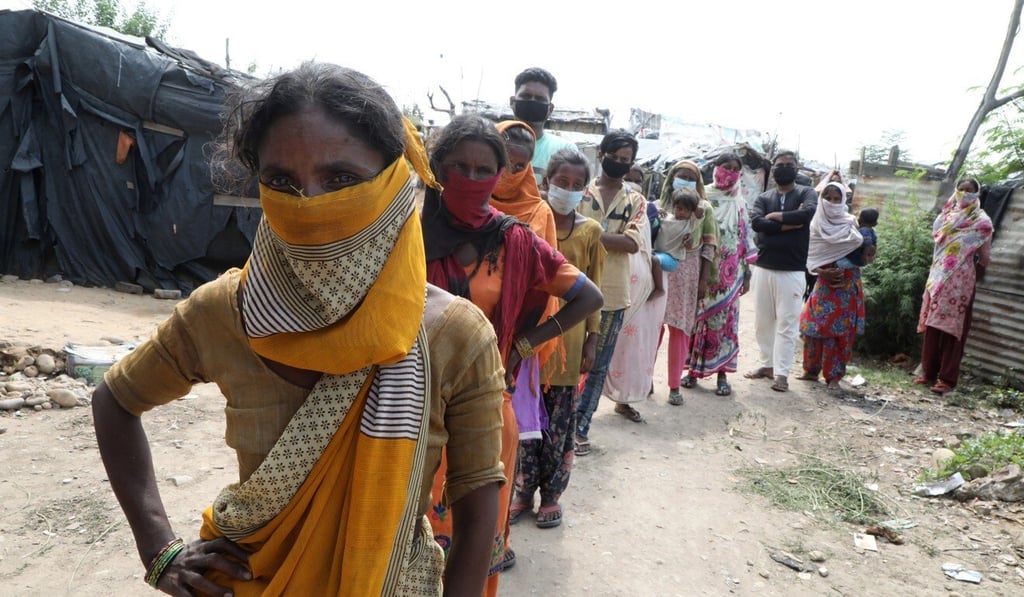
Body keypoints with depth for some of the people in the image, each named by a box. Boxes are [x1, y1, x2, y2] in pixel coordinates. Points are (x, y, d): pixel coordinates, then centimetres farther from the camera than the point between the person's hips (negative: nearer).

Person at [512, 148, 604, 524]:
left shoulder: (590, 231, 2)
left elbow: (592, 289, 5)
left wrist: (592, 338, 1)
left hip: (569, 336, 0)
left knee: (560, 421, 7)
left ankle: (552, 494, 23)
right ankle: (525, 490, 24)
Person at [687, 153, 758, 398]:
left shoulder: (739, 203, 11)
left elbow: (746, 239, 13)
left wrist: (747, 273, 9)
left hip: (730, 272, 3)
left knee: (725, 318, 2)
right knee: (699, 316, 1)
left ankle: (721, 374, 8)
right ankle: (694, 368, 13)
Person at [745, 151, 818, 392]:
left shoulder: (806, 193, 3)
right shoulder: (763, 198, 9)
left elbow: (808, 213, -20)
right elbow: (756, 223, -11)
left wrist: (776, 216, -10)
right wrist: (789, 223, -15)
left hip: (792, 271, -3)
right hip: (763, 268, 3)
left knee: (787, 323, -3)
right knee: (762, 321, 10)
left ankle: (782, 373, 2)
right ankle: (767, 364, 23)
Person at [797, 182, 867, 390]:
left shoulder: (850, 223, 2)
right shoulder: (816, 224, 7)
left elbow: (860, 253, -8)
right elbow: (811, 256, 3)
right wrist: (821, 271, -12)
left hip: (847, 284, -2)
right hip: (824, 282, 2)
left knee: (840, 329, 0)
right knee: (814, 326, 1)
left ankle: (834, 376, 7)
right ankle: (812, 370, 15)